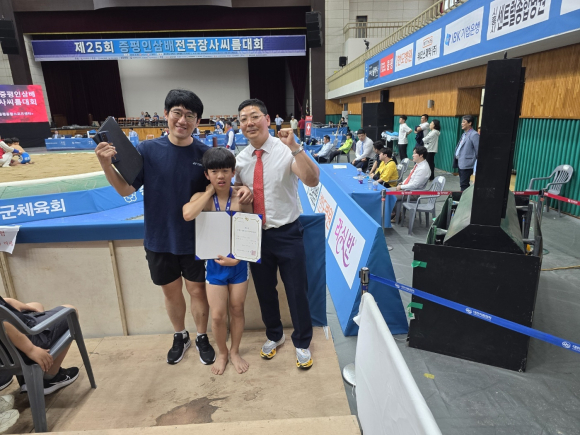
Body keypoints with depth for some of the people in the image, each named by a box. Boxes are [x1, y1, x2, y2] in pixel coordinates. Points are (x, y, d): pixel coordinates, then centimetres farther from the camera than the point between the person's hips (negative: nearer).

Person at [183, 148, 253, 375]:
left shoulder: (242, 198, -9)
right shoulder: (202, 198, -8)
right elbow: (187, 215, -31)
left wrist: (237, 258, -15)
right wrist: (209, 191, -20)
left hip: (238, 263, 0)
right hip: (214, 264, 0)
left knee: (237, 310, 15)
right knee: (217, 315, 6)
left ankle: (235, 352, 37)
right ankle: (222, 353, 33)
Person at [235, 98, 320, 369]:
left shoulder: (286, 151, -14)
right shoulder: (240, 160, 0)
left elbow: (312, 180, -30)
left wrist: (295, 147, -40)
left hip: (287, 233, -4)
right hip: (256, 234, 4)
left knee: (297, 291, 9)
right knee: (264, 290, 19)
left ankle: (302, 343, 35)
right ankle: (274, 336, 46)